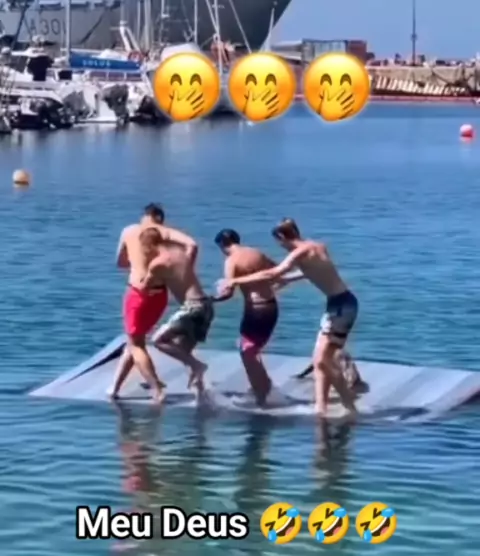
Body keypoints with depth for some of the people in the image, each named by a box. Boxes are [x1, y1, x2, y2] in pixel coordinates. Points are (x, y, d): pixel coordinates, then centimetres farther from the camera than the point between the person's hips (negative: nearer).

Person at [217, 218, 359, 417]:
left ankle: (351, 409, -10)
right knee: (321, 360, 10)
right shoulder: (317, 247, 13)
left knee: (322, 361, -12)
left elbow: (271, 275, -24)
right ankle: (321, 408, 9)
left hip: (341, 305, -10)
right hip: (339, 303, 10)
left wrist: (235, 281, -19)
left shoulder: (300, 253, -14)